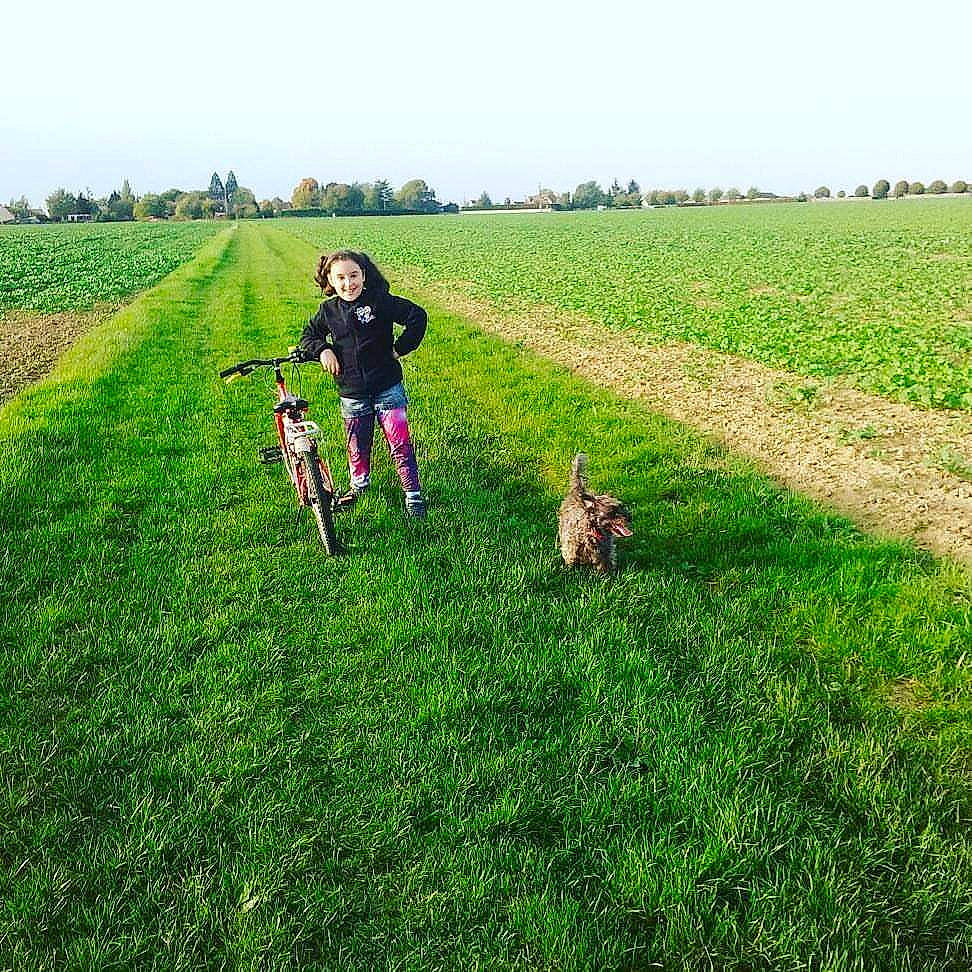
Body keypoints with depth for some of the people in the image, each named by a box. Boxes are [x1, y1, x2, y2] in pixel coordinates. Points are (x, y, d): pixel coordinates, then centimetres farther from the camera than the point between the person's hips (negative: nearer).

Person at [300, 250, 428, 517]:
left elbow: (417, 316, -9)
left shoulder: (380, 301, -9)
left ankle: (413, 495, 8)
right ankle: (359, 483, 42)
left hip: (387, 388, -3)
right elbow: (308, 336, 16)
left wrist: (400, 348, -7)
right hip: (351, 393, 3)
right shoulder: (328, 310, 2)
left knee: (400, 444, -3)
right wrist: (322, 349, -4)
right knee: (357, 447, 15)